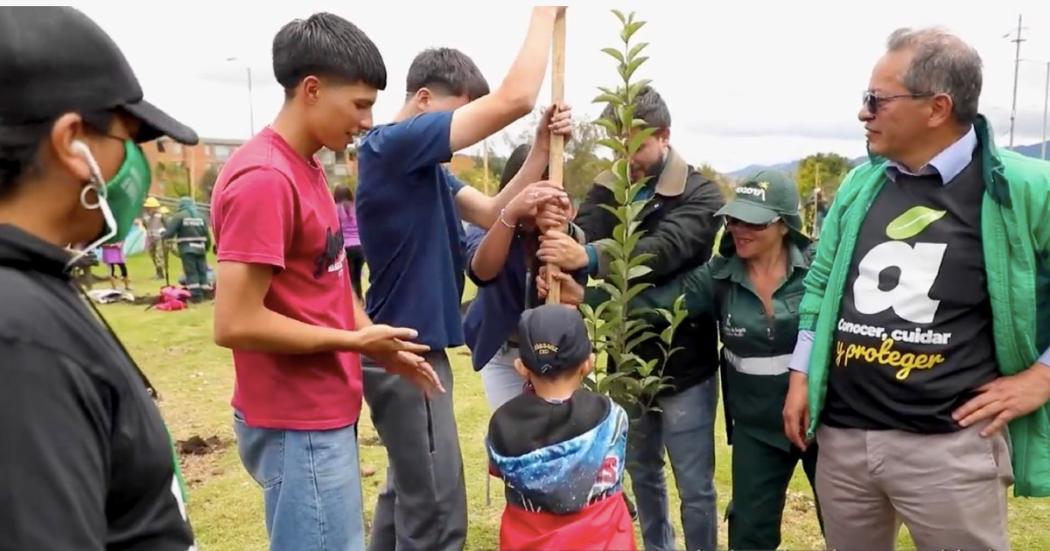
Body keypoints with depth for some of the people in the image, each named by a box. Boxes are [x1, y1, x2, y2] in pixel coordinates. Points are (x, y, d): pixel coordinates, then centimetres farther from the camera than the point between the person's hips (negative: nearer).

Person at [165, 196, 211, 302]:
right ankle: (205, 294, 11)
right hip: (200, 248, 4)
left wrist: (163, 232, 13)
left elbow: (169, 233, -9)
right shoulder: (200, 216, 10)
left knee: (191, 272, -2)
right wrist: (207, 247, 18)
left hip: (187, 249, -4)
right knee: (202, 271, 9)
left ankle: (196, 295, -6)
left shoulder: (179, 216, -4)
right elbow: (207, 235, 8)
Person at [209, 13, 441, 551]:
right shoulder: (264, 179, -21)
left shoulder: (307, 169, 9)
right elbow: (235, 323, -24)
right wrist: (357, 342, -15)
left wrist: (382, 346, 6)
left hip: (322, 412, 9)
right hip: (298, 425, -9)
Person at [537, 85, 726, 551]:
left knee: (695, 487, 8)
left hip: (684, 366, -5)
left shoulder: (699, 194, -12)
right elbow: (580, 234, -16)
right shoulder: (608, 189, 2)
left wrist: (587, 257, -46)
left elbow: (666, 249, -31)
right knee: (643, 473, 22)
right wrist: (558, 258, -41)